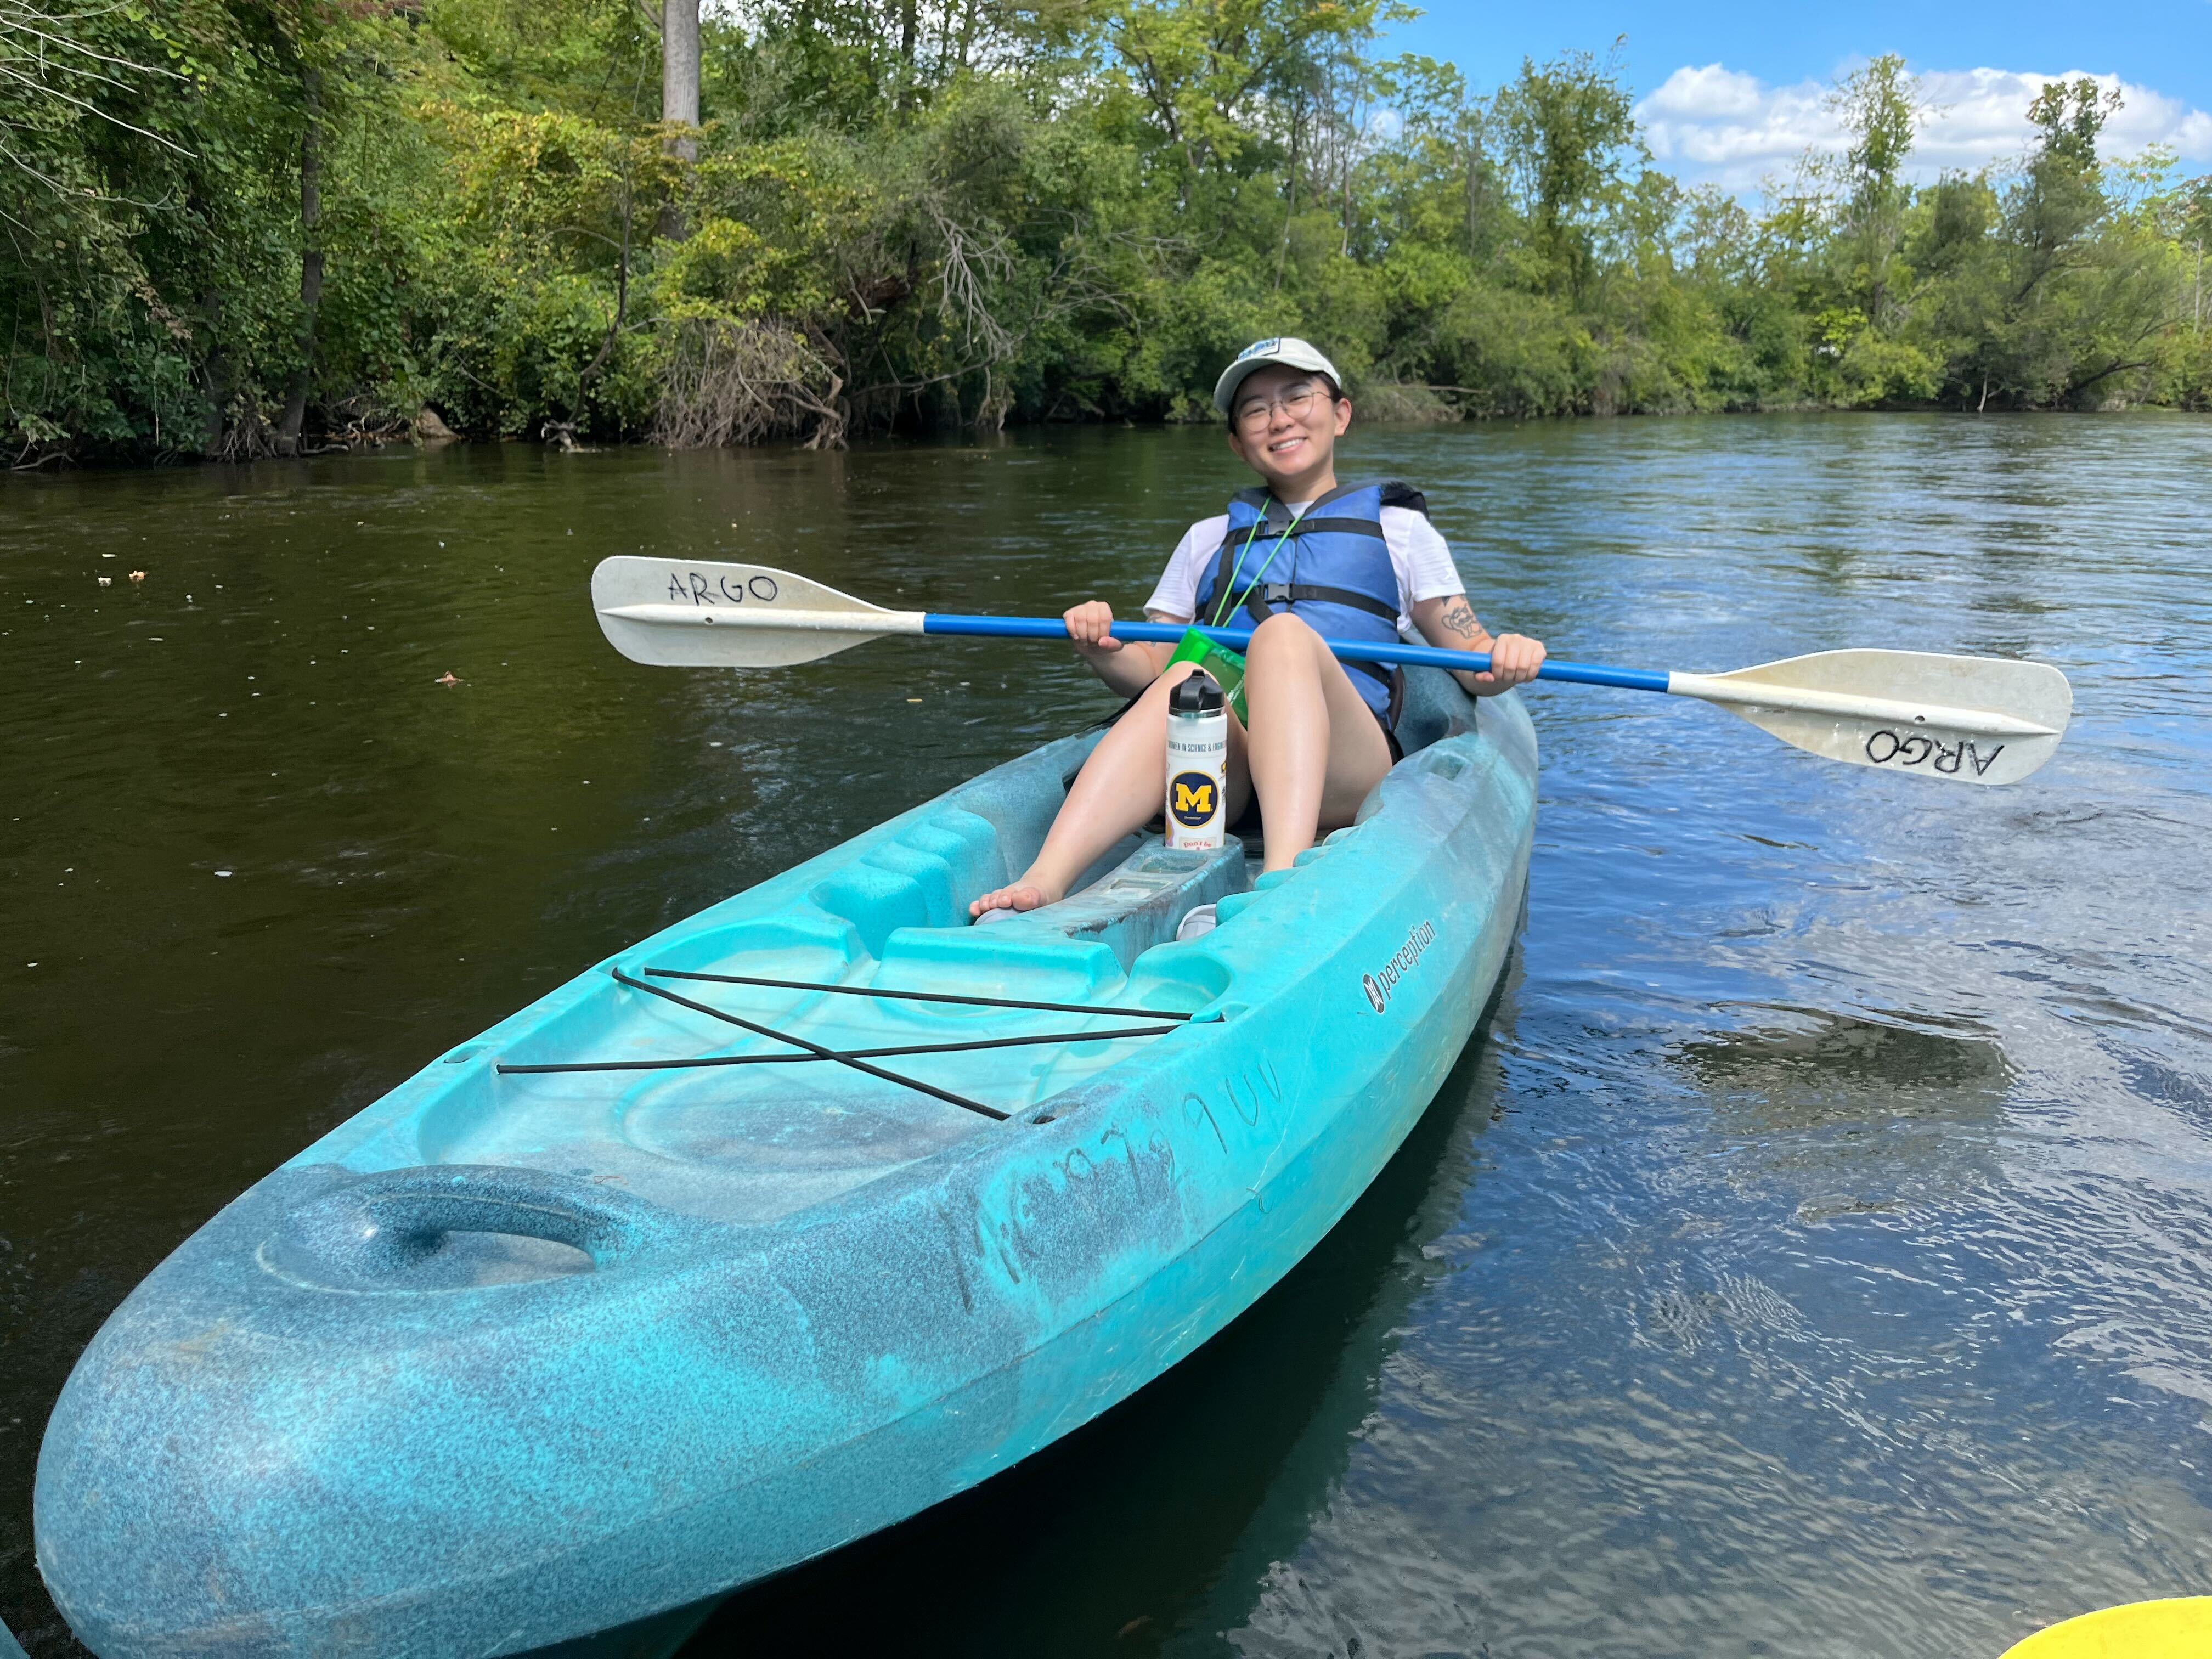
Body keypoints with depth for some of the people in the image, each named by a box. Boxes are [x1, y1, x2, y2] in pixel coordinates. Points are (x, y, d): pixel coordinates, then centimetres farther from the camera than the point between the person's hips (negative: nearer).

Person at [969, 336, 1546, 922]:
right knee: (1189, 681, -34)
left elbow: (1468, 656, 20)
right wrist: (1102, 652, -2)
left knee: (1284, 633, -32)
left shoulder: (1398, 528, 24)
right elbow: (1148, 670, 20)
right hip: (1219, 773, 2)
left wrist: (1502, 658, -4)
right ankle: (1043, 883, -53)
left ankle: (1281, 880, -53)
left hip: (1340, 767, -1)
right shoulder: (1208, 539, 29)